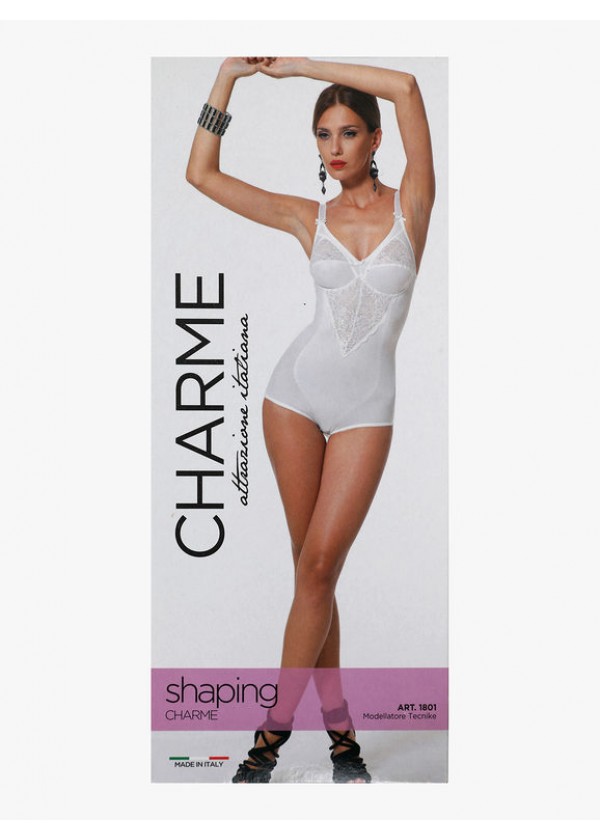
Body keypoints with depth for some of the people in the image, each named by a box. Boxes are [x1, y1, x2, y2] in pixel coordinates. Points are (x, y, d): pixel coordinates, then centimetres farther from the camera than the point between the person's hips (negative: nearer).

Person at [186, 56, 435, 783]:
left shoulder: (410, 204, 2)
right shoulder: (308, 218, 7)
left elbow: (406, 87, -10)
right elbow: (202, 174, 5)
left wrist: (299, 65, -6)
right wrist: (230, 74, 2)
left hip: (365, 406, -2)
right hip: (298, 389, 2)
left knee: (319, 564, -7)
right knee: (310, 564, 3)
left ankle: (275, 726, 6)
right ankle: (338, 726, 16)